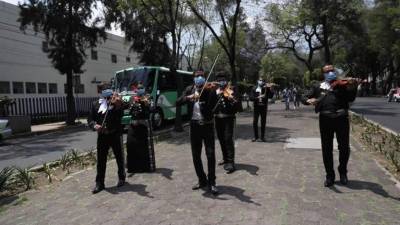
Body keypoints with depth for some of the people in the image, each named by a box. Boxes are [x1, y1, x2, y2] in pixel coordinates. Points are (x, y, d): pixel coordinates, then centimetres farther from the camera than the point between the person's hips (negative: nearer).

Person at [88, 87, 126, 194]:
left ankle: (121, 178, 31)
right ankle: (99, 183, 16)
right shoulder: (96, 104, 5)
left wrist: (117, 106, -32)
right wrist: (94, 125, -13)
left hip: (116, 134, -2)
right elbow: (91, 118, 7)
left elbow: (120, 115, -17)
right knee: (101, 160, 5)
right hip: (102, 136, 2)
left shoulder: (117, 102, -4)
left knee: (119, 158, 11)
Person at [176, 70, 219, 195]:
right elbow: (178, 102, -7)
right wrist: (189, 97, -24)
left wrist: (211, 91, -31)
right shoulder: (189, 89, 6)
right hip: (194, 125, 3)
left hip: (207, 124, -3)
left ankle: (211, 182, 8)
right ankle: (202, 180, 25)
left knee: (210, 154, -6)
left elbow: (212, 105, -20)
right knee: (196, 155, 9)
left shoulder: (210, 89, -4)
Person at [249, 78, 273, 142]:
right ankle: (256, 136, 15)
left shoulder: (266, 89, 4)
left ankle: (262, 137, 16)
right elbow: (251, 97, -5)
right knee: (255, 122, 0)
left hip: (264, 107, 0)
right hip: (256, 107, 0)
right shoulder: (254, 89, 3)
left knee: (263, 122, 5)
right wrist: (257, 97, -19)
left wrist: (269, 89, -20)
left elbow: (270, 96, -8)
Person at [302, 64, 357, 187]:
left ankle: (343, 172, 30)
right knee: (327, 149, 5)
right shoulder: (319, 87, 12)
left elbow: (351, 98, -5)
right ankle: (330, 175, 19)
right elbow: (305, 98, 7)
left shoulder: (342, 85, 9)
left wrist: (353, 86, -21)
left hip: (341, 118, 0)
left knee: (344, 148, 5)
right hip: (325, 119, 1)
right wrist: (309, 100, -16)